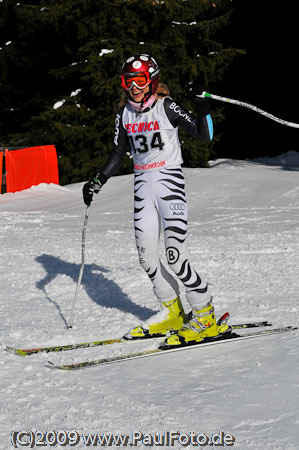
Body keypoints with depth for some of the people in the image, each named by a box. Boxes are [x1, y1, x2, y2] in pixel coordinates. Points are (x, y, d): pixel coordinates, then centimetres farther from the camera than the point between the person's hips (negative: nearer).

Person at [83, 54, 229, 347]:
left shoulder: (166, 107, -7)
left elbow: (204, 135, -10)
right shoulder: (125, 114, 9)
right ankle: (172, 313, 21)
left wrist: (201, 104, -22)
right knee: (146, 256, 4)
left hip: (169, 180, -6)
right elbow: (119, 154, 19)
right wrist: (98, 181, 11)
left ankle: (205, 318, -7)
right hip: (142, 185, 6)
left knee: (175, 254, -16)